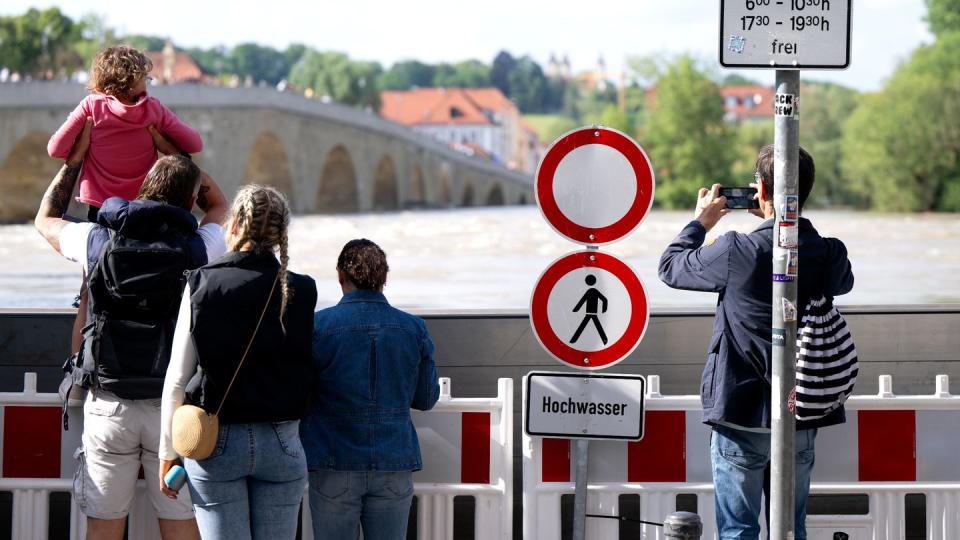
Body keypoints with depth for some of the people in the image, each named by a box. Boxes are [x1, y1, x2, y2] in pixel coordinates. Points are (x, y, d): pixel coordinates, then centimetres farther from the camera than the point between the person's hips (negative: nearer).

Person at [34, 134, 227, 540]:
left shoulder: (98, 241, 0)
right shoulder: (197, 248, -2)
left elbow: (46, 220, 22)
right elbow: (219, 206, 22)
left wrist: (74, 159, 28)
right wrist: (174, 152, 24)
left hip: (109, 405, 1)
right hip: (174, 407, -1)